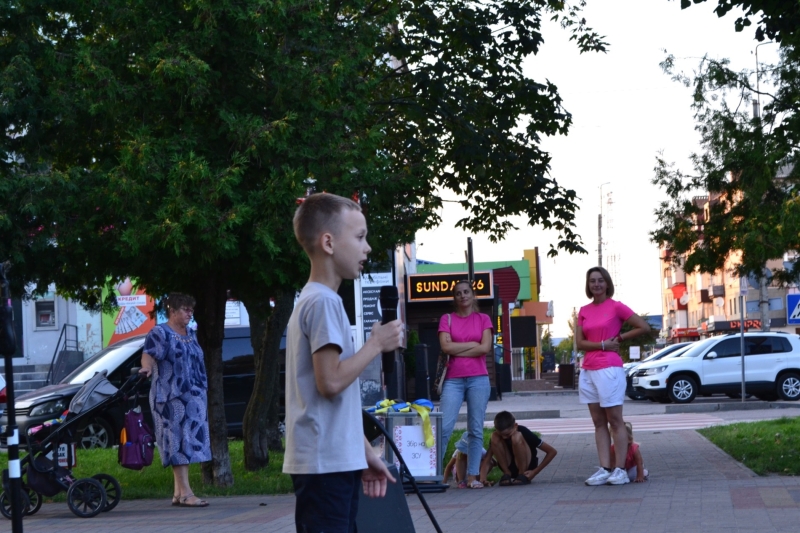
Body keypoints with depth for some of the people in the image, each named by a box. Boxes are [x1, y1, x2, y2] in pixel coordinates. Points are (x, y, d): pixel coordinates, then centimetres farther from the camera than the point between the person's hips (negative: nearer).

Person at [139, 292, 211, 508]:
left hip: (194, 398, 8)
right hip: (171, 398, -8)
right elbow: (148, 354, -18)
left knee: (189, 442, 6)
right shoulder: (159, 333, -5)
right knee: (178, 442, -11)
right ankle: (185, 492, -15)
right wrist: (147, 367, -39)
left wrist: (203, 388, 26)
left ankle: (178, 493, 10)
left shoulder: (190, 334, 18)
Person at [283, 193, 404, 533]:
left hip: (338, 462, 10)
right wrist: (376, 344, -9)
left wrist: (364, 453, 20)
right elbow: (331, 381, -21)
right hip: (324, 465, -10)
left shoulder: (319, 301, 18)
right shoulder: (323, 302, -12)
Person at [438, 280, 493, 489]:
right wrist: (472, 344, -4)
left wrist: (458, 350, -4)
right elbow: (446, 346, -5)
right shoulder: (447, 319, 9)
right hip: (453, 379, 0)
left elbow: (485, 347, -4)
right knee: (444, 427, -10)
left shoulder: (483, 319, 10)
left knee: (476, 430, 1)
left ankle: (473, 476, 4)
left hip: (478, 379, 1)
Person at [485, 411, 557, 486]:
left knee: (517, 437, -30)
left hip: (527, 468, -4)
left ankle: (522, 476, -20)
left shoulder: (524, 433, -21)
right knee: (494, 437, -20)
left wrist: (535, 472, -22)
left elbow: (552, 451, -18)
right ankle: (507, 474, -13)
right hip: (509, 468, 4)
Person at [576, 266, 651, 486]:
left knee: (615, 421, -4)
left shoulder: (616, 307, -2)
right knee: (598, 422, 5)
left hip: (609, 369, -6)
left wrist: (619, 338, -2)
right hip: (588, 370, 6)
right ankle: (604, 469, 5)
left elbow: (645, 327, -5)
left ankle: (620, 470, -3)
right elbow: (580, 343, 3)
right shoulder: (584, 311, 12)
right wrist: (603, 344, -9)